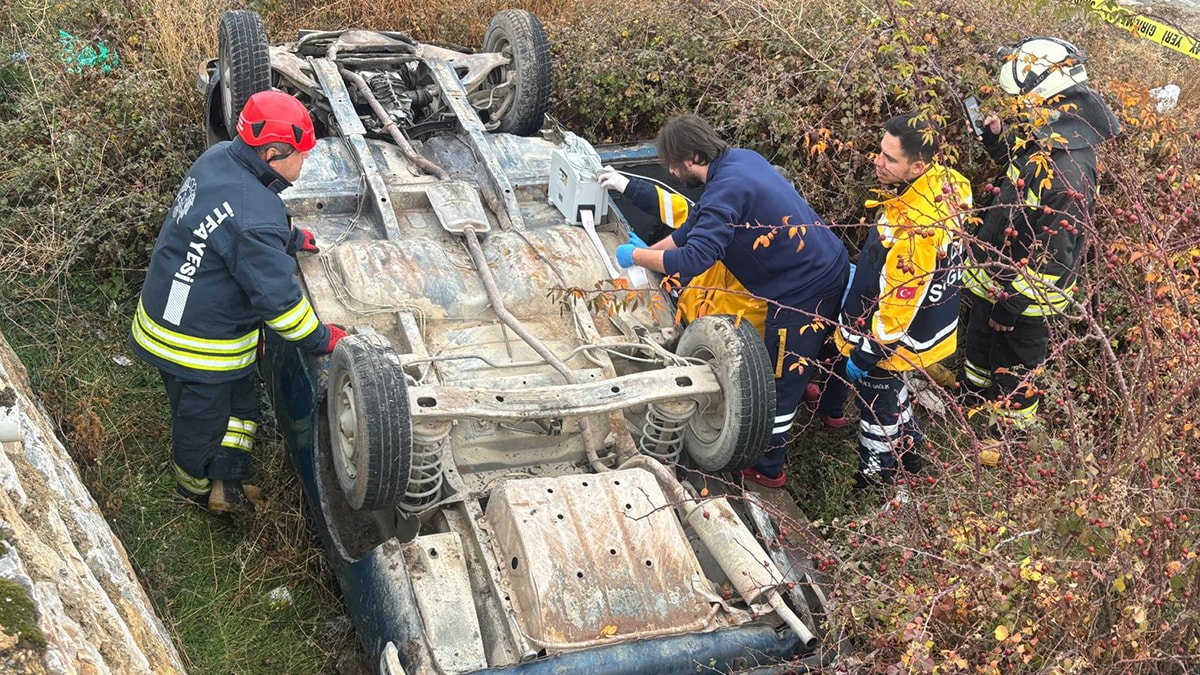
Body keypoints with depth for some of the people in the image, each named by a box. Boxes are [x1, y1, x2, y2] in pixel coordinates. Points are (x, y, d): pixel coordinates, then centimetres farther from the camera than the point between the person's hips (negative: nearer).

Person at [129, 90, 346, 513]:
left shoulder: (219, 158, -8)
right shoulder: (255, 220, -36)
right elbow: (277, 298, -28)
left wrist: (292, 238, 12)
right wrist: (322, 340, -15)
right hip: (200, 345, -9)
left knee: (239, 398, 27)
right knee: (202, 417, 20)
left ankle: (226, 485, 35)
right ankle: (196, 486, 46)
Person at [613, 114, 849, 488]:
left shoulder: (727, 190, -27)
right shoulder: (740, 158, 3)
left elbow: (691, 261, -32)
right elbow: (696, 225, 14)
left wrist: (635, 256, -18)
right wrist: (650, 250, 12)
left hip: (805, 289, -9)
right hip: (828, 266, 9)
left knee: (780, 382, 7)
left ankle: (768, 469, 22)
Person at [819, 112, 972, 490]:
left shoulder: (913, 230, -40)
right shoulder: (946, 183, -12)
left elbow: (899, 305, -31)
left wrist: (865, 355, -17)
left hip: (891, 339, -9)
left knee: (877, 407, 16)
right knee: (890, 387, 32)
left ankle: (875, 479, 40)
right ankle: (910, 448, 54)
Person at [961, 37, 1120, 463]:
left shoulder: (1070, 172, -34)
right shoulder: (1045, 140, -7)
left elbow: (1054, 253, -30)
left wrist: (1013, 302, -22)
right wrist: (997, 138, -3)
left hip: (1025, 290, -9)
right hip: (995, 274, 9)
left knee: (1015, 363, 15)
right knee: (980, 337, 31)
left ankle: (1011, 428, 39)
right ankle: (974, 389, 57)